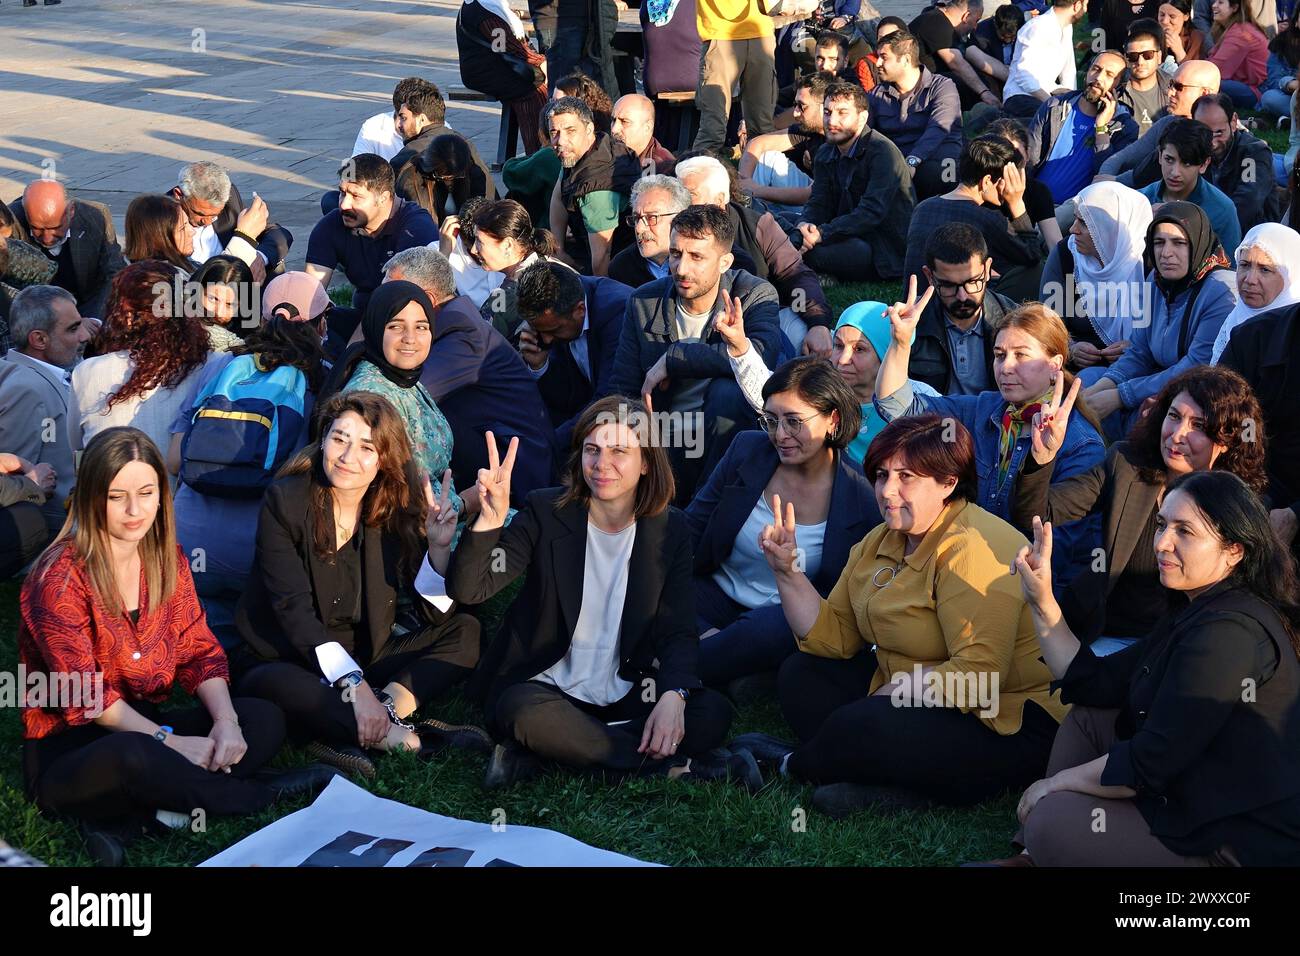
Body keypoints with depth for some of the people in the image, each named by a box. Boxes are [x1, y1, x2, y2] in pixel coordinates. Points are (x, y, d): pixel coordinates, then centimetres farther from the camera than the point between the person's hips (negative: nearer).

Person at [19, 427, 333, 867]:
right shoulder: (61, 576, -16)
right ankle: (262, 793, -16)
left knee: (265, 719, -13)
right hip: (67, 750, -7)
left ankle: (128, 818, -24)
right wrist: (169, 741, -26)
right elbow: (82, 695, -20)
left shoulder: (169, 560, 5)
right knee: (132, 756, -41)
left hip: (144, 728, 7)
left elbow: (200, 652, 3)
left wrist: (225, 720, -17)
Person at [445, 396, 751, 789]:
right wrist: (490, 519, -34)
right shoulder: (546, 513, -6)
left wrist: (673, 696, -23)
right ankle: (673, 766, -23)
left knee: (713, 714, -24)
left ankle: (534, 755, -23)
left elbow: (679, 632, -2)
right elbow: (467, 589, -16)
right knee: (523, 713, -37)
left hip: (625, 695, 3)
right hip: (546, 690, -3)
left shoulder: (670, 530, 1)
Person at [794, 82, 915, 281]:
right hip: (850, 238, 7)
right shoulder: (825, 154, 12)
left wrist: (822, 233, -30)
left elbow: (872, 211, -23)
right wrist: (806, 224, -21)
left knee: (809, 250, -28)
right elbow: (818, 203, 5)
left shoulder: (882, 151, -14)